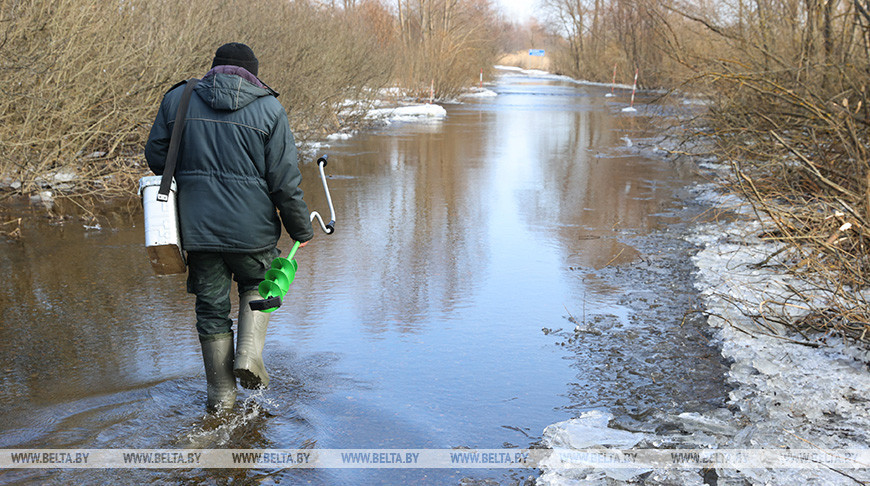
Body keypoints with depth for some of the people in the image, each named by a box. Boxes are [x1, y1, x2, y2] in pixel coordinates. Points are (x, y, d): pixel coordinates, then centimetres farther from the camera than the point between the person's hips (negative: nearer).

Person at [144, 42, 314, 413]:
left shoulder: (177, 98, 4)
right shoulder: (269, 109, -3)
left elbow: (155, 156, 9)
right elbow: (285, 180, -6)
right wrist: (300, 229, 6)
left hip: (196, 226, 2)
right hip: (251, 227, -2)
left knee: (211, 303, 13)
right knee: (256, 285, 26)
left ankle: (220, 393, 20)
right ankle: (249, 355, 7)